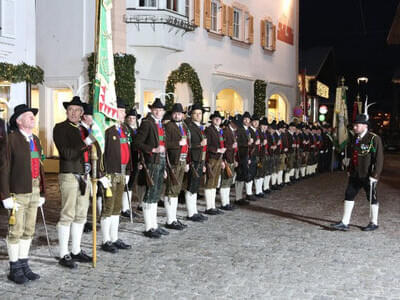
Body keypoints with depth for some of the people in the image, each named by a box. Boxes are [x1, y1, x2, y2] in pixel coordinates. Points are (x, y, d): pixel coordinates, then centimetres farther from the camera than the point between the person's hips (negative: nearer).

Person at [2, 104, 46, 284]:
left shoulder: (35, 140, 13)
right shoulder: (11, 139, -8)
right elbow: (4, 168, -11)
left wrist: (42, 193, 13)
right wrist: (6, 195, -15)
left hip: (34, 192, 7)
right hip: (18, 193, -7)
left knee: (28, 230, 11)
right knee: (16, 231, 0)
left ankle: (23, 265, 21)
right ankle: (14, 269, 12)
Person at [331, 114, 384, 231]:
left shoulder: (374, 139, -14)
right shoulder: (355, 138, 9)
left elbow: (379, 158, -16)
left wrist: (375, 175, -19)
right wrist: (349, 170, 15)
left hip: (368, 176, -7)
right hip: (355, 175, 7)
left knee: (372, 199, 7)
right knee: (349, 195, 5)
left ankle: (374, 223, 23)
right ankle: (344, 223, 9)